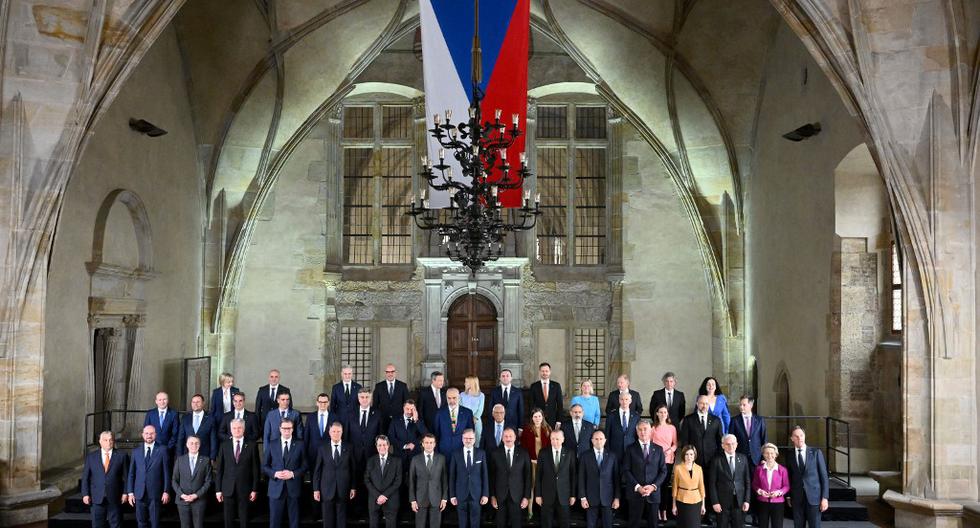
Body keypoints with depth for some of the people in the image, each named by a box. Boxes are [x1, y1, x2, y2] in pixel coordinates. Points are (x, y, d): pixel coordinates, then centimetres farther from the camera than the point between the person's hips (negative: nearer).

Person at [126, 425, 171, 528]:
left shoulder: (162, 450, 0)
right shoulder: (136, 451, 7)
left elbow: (166, 472, 0)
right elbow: (131, 473, 8)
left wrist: (166, 491, -4)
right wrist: (130, 492, 3)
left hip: (155, 493, -2)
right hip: (139, 493, 2)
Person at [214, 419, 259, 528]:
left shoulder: (252, 445, -1)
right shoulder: (224, 445, 4)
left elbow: (255, 468, 0)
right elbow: (219, 469, 5)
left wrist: (255, 489, -2)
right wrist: (218, 489, 1)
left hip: (245, 488, -1)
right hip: (228, 489, 1)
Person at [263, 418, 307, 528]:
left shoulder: (299, 444, 3)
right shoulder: (272, 445, 6)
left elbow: (304, 466, 3)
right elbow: (265, 466, 7)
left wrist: (293, 474, -14)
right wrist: (275, 473, -11)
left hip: (293, 487, 0)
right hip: (276, 487, 0)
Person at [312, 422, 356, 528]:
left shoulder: (348, 448, 3)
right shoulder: (322, 448, 2)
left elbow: (352, 469, 5)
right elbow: (317, 470, 2)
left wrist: (353, 487, 3)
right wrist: (316, 489, -1)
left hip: (343, 490, 0)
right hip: (327, 490, 0)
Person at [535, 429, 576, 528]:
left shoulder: (570, 453, -1)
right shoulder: (543, 453, -2)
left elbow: (573, 475, 2)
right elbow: (539, 475, 0)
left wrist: (573, 495, 1)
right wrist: (538, 494, -2)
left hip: (564, 495, 0)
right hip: (547, 495, 0)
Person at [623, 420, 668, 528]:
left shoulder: (658, 449, 8)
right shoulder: (631, 449, 3)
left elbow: (663, 471, 5)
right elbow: (626, 471, -3)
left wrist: (653, 486, -10)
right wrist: (637, 487, -14)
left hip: (653, 493, 1)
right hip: (635, 493, -1)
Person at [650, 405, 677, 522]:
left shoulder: (672, 428, 5)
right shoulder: (653, 427, 1)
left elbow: (675, 443, 9)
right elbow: (649, 442, 4)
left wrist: (671, 450, -9)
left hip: (668, 459, 2)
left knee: (666, 485, 5)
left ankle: (664, 510, 11)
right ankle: (657, 510, 5)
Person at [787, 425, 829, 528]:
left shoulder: (816, 452, 1)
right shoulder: (790, 456, 6)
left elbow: (824, 476, -1)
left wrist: (825, 498, -6)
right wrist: (789, 496, 8)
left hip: (814, 496, -2)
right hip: (797, 499, 2)